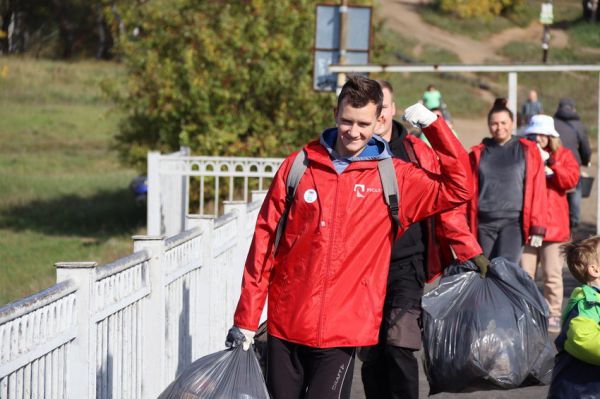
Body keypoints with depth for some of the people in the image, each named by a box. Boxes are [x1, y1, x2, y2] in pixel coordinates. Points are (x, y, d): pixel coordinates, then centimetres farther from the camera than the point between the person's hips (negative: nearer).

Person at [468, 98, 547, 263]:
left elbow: (537, 190, 1)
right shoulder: (479, 153, 11)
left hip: (514, 222, -3)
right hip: (485, 223, 3)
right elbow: (470, 192, 10)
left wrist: (537, 227, -5)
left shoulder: (528, 151, 5)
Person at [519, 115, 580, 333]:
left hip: (553, 223, -2)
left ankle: (553, 315, 6)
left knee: (552, 273, 0)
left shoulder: (563, 155, 7)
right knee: (525, 273, 2)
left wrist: (550, 162, -14)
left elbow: (571, 180, -8)